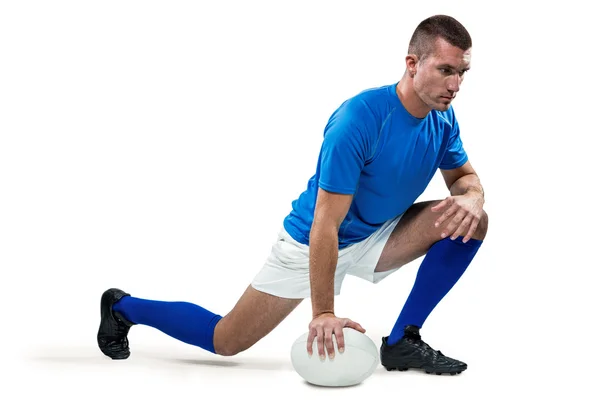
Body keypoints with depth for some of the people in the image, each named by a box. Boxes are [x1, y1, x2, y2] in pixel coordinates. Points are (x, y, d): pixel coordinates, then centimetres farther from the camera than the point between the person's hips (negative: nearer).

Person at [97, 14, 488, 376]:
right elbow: (325, 225, -31)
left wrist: (471, 197, -20)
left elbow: (466, 176, 6)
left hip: (375, 237, 6)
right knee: (224, 341, -3)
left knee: (470, 220, -13)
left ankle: (403, 342, -5)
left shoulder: (442, 119, -10)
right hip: (309, 242, -6)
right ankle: (123, 307, 22)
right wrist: (323, 313, -31)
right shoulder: (358, 119, -32)